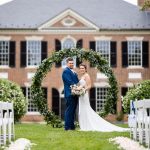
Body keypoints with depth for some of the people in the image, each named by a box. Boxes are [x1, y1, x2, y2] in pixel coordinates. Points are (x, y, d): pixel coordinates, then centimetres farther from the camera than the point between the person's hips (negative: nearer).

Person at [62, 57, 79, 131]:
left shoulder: (74, 72, 21)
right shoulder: (66, 71, -8)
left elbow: (77, 81, 20)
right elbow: (69, 81, -17)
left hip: (75, 94, 9)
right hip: (70, 93, -9)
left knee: (73, 111, 11)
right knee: (69, 110, -8)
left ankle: (72, 126, 15)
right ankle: (67, 126, -7)